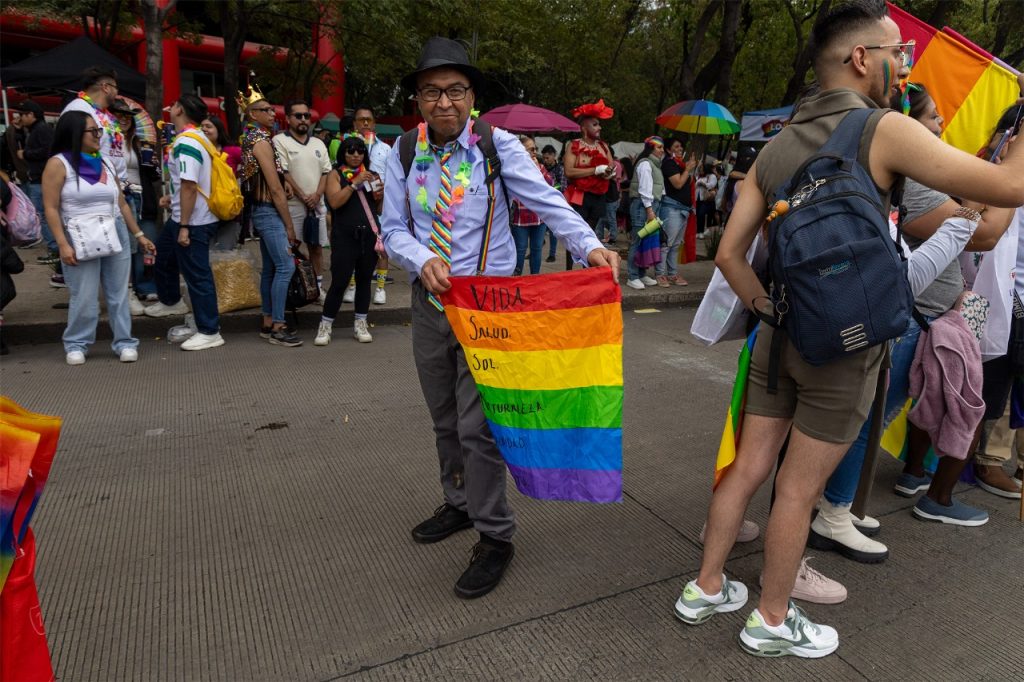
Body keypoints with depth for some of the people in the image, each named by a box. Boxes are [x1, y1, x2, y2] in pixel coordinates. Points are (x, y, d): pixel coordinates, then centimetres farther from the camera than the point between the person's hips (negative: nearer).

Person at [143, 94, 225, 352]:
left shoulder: (186, 143, -20)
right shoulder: (195, 138, 11)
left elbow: (189, 186, -26)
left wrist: (184, 226, -26)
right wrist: (171, 197, 28)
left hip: (193, 222, -11)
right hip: (180, 217, 11)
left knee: (197, 275, -5)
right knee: (164, 255, 27)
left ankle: (209, 332, 3)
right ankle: (171, 301, 49)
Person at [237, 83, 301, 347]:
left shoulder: (250, 139, 16)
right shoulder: (261, 141, -13)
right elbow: (275, 189, -16)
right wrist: (289, 225, -12)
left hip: (260, 209, 10)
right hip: (269, 211, -10)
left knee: (270, 267, 11)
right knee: (286, 266, -11)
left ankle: (268, 323, 17)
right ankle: (277, 327, -8)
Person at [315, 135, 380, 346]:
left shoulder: (369, 174, 14)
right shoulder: (336, 174, 4)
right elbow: (335, 202, -12)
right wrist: (355, 183, -16)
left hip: (369, 234, 4)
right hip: (345, 235, -4)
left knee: (364, 279, 8)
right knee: (339, 281, -6)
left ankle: (360, 325, 19)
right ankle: (325, 326, 7)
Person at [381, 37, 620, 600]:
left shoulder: (498, 145, -8)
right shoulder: (403, 153, 2)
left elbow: (547, 201, -18)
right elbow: (394, 229, 1)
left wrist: (589, 246, -35)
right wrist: (423, 260, -21)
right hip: (429, 303, 5)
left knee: (477, 425, -6)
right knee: (445, 420, 18)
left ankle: (495, 538, 12)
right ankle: (459, 504, 40)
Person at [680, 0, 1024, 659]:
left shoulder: (774, 149, 7)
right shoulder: (884, 132, -11)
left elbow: (730, 253, 5)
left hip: (780, 337, 6)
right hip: (844, 349, -6)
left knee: (748, 469, 15)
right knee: (799, 489, 6)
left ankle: (706, 589, 29)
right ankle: (772, 621, 24)